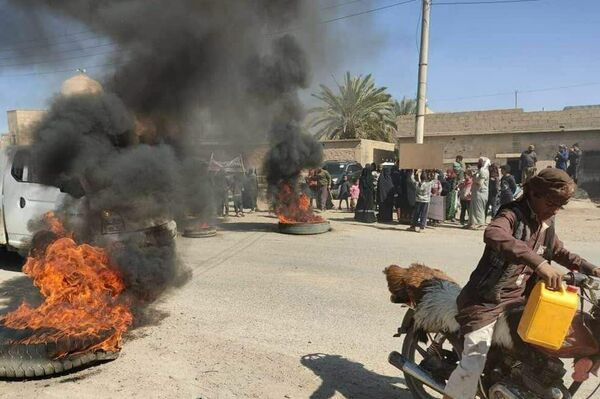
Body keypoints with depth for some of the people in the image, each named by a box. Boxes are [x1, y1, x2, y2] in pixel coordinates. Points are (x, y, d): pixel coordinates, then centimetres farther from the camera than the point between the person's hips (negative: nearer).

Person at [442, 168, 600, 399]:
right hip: (488, 300, -9)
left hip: (519, 298, 9)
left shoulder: (546, 224, 10)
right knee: (475, 361, -17)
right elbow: (493, 234, -42)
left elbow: (560, 252, 30)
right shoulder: (513, 214, -17)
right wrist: (539, 262, -50)